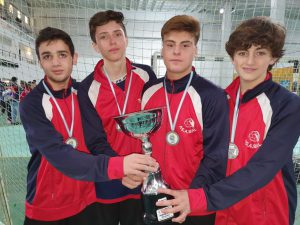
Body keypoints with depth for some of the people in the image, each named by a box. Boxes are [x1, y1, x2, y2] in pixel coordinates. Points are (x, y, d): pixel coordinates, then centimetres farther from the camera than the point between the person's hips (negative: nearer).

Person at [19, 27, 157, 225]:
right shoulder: (32, 104, -16)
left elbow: (100, 140, -1)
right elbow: (58, 154, -28)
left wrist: (126, 169, -20)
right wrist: (117, 166, -41)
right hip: (46, 209, -2)